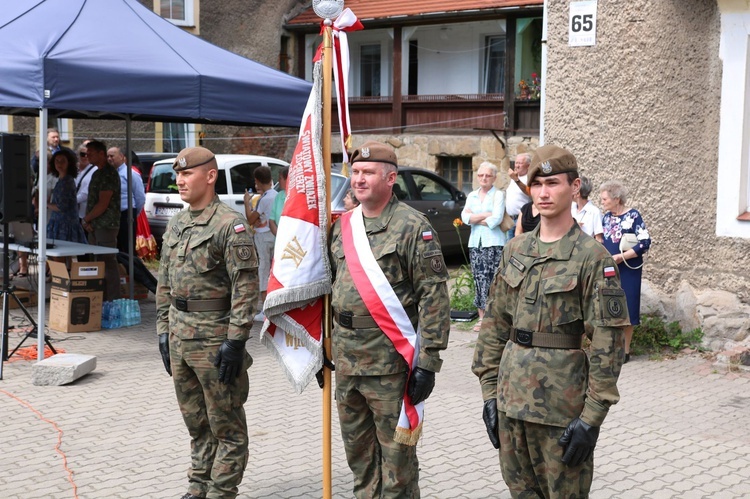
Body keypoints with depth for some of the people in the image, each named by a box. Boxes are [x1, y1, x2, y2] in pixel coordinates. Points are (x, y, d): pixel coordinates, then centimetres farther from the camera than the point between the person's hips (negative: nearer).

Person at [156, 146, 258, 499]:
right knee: (195, 422, 18)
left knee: (226, 424, 4)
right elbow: (164, 283, 17)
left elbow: (246, 287, -17)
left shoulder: (230, 225, -13)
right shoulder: (176, 224, 12)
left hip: (214, 337, -8)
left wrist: (235, 341, -19)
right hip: (180, 336, 8)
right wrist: (163, 331, 13)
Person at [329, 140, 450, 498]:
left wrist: (428, 361, -17)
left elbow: (434, 296, -13)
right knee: (358, 452, 17)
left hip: (391, 360, -7)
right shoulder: (342, 226, 11)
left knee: (396, 453, 3)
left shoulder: (412, 226, -10)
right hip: (346, 358, 7)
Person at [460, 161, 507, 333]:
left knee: (493, 280, -9)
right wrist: (486, 215, -8)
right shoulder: (472, 195, 16)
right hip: (475, 242, 5)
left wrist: (475, 218, -3)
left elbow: (496, 219, -12)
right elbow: (465, 217, 1)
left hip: (494, 243, -5)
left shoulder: (498, 195, 1)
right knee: (478, 279, 4)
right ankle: (482, 317, 8)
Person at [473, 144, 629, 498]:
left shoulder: (592, 256, -9)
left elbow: (608, 342, -12)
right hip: (512, 397, 5)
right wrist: (490, 391, 8)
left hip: (561, 400, -5)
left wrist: (592, 417, -14)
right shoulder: (516, 249, 8)